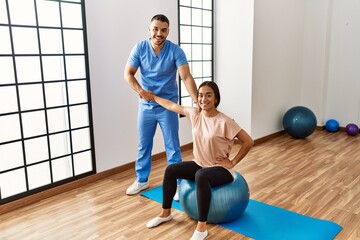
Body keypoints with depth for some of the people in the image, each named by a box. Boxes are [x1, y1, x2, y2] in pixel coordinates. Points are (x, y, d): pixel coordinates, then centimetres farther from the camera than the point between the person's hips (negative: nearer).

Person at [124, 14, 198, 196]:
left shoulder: (175, 51, -14)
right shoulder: (140, 48, -7)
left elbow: (186, 77, -24)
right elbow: (128, 74, -4)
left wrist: (197, 102, -38)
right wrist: (141, 91, -22)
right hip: (146, 105, 3)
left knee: (172, 146, 3)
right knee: (143, 145, 14)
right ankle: (141, 181, 31)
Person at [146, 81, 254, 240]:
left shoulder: (224, 121, -22)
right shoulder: (194, 114, -5)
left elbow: (249, 142, -18)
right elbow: (172, 106, 10)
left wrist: (232, 162, -14)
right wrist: (153, 97, 20)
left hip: (221, 169, -6)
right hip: (199, 164, 6)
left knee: (201, 176, -37)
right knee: (171, 170, -10)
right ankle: (165, 213, 9)